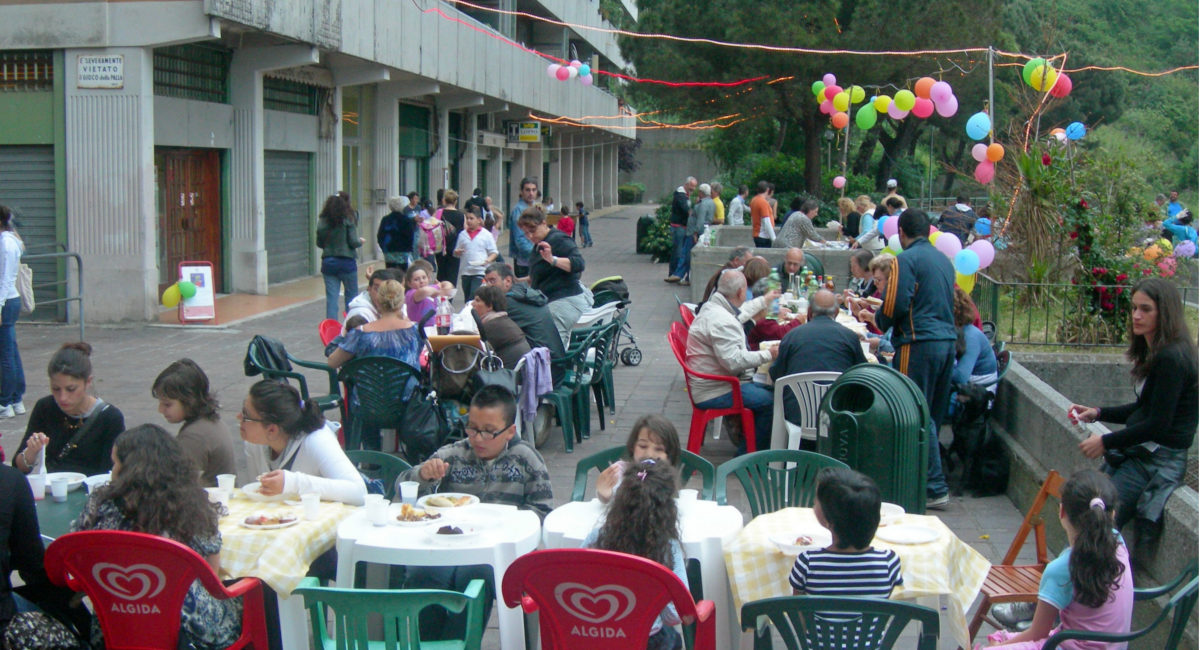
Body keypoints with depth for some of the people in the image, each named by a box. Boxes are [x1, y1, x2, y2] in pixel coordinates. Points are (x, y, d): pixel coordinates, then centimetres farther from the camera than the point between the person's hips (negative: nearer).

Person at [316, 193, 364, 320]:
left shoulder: (322, 222, 1)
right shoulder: (348, 220, -8)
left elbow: (319, 243, 7)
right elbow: (353, 242, -11)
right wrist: (360, 241, 10)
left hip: (328, 262, 3)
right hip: (346, 262, -3)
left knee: (331, 297, 4)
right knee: (351, 295, 9)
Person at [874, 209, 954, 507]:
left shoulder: (905, 260, -8)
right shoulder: (944, 260, 16)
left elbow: (894, 306, -15)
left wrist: (879, 319, 7)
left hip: (919, 344, -8)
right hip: (948, 340, 8)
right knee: (933, 415, 14)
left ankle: (935, 488, -5)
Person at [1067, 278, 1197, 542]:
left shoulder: (1172, 359, -18)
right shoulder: (1154, 352, 13)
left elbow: (1158, 425, -20)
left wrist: (1106, 442, -11)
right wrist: (1097, 413, 11)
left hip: (1158, 461, -10)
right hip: (1137, 453, 10)